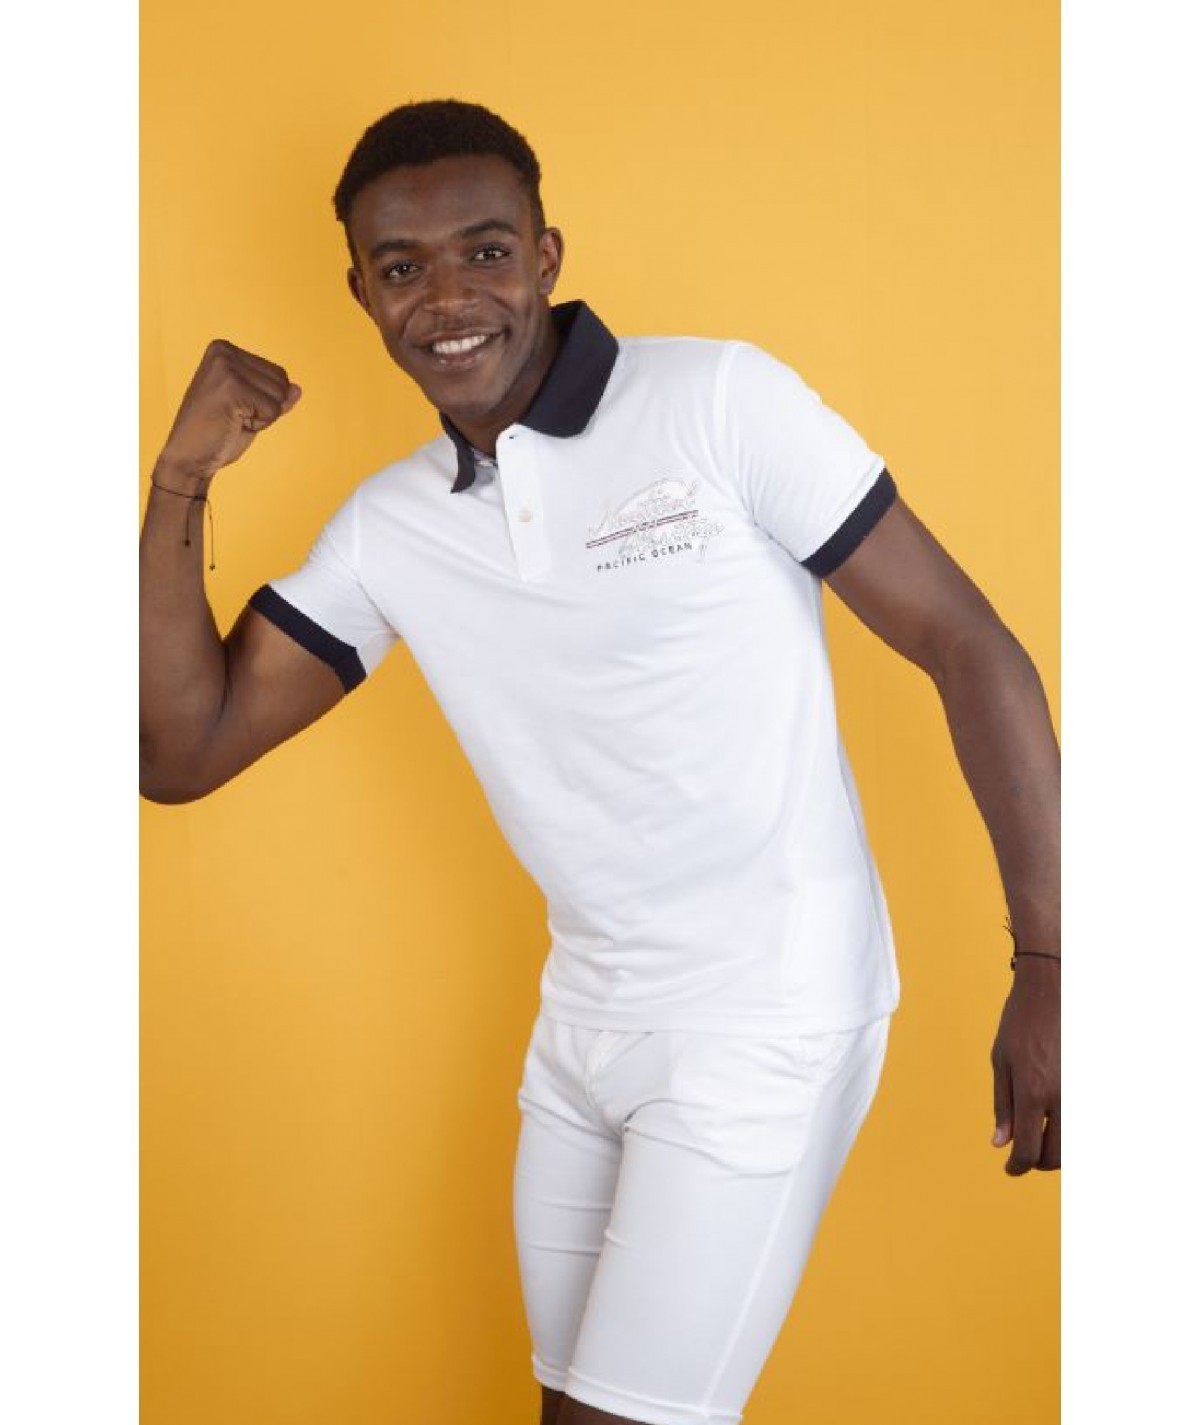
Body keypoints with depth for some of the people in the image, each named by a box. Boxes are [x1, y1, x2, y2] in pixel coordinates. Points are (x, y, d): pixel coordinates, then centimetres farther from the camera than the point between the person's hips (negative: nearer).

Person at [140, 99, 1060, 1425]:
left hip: (764, 1025, -6)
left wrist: (1046, 965, -14)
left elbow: (968, 647, -11)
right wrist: (182, 479, -6)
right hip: (581, 1025, 6)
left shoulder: (720, 401, -13)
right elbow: (181, 751, 3)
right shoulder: (384, 526, 3)